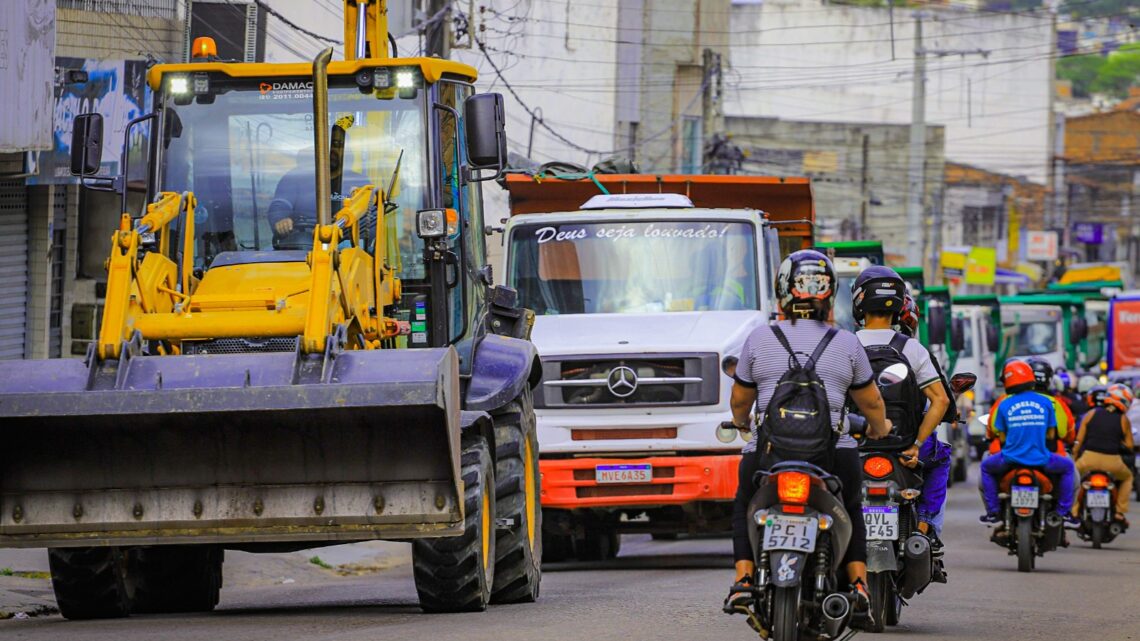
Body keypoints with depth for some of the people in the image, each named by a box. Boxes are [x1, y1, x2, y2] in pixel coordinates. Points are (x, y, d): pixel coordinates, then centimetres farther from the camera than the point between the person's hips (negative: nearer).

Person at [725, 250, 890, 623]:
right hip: (834, 450, 0)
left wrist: (740, 422, 35)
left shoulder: (759, 340, 2)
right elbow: (871, 402, 14)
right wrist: (879, 430, 36)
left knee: (745, 503, 26)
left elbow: (739, 400, 12)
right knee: (851, 507, 26)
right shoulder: (846, 344, 4)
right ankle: (858, 581, 8)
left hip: (769, 450, 0)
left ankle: (743, 579, 9)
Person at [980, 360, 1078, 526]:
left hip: (1011, 460, 0)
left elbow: (1002, 437, 4)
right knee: (1067, 467, 27)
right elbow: (1050, 434, 6)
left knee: (986, 467, 31)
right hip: (1040, 459, 0)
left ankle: (993, 511, 23)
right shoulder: (1046, 402, 0)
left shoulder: (1004, 405, -1)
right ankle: (1064, 510, 19)